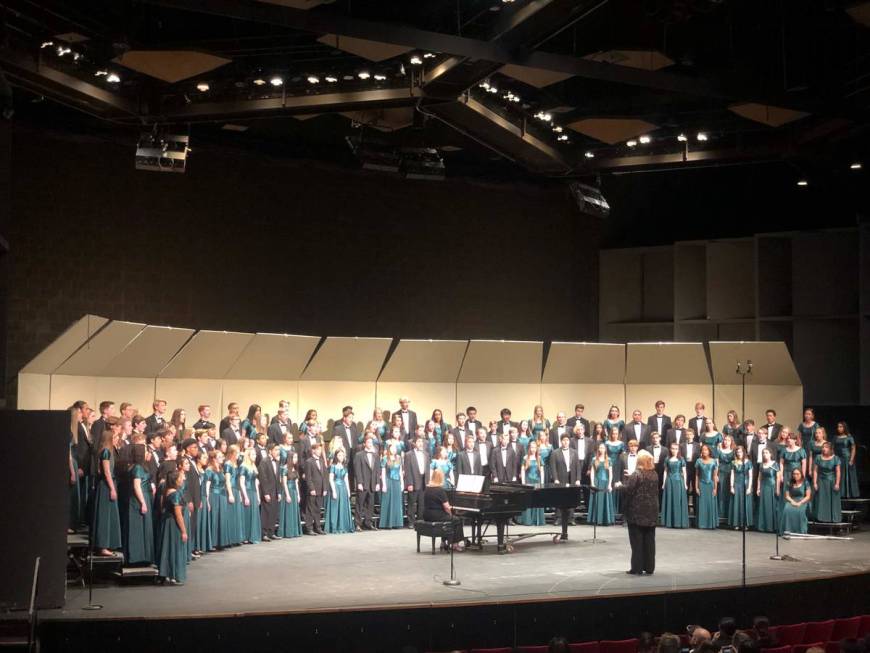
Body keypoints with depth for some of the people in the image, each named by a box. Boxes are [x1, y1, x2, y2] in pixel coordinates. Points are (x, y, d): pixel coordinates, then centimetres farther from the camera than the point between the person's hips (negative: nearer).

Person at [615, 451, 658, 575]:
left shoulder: (636, 474, -13)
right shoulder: (654, 474, 8)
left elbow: (627, 489, -20)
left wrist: (619, 485, 3)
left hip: (637, 511, -6)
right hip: (651, 511, 6)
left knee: (637, 541, 0)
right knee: (649, 541, 9)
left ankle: (637, 568, 1)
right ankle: (649, 568, 10)